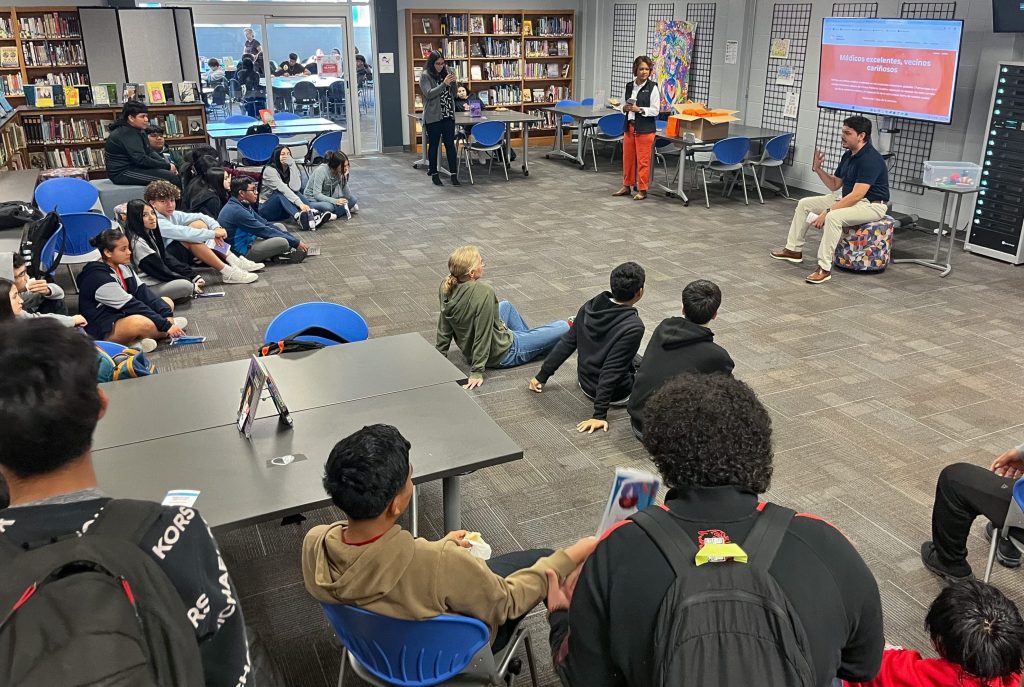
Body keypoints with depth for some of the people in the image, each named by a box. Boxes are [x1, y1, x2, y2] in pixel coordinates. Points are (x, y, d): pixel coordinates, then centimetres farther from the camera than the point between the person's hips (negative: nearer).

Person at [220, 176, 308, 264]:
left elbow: (265, 224, 9)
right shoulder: (237, 211, -23)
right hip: (242, 252, -11)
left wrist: (291, 237, 2)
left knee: (280, 226, 15)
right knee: (282, 242, -26)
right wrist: (296, 243, -15)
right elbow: (264, 231, -20)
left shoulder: (244, 206, 7)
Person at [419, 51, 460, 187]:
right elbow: (429, 94, -15)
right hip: (433, 117, -4)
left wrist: (454, 82, -6)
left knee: (450, 145, 0)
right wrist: (444, 84, -21)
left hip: (448, 115, 4)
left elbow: (454, 93, 14)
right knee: (434, 145, 5)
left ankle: (454, 175, 0)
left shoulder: (445, 72, 11)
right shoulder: (425, 75, -4)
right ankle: (434, 174, 16)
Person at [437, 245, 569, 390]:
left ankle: (527, 336, 50)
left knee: (506, 306, 32)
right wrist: (476, 372, -26)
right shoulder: (483, 291, -34)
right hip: (502, 354, -8)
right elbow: (483, 333, -31)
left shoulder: (447, 287, -12)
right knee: (563, 327, 7)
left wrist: (440, 354, 8)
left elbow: (444, 325, -3)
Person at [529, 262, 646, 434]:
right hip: (617, 393, -6)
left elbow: (567, 343, -3)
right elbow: (611, 371, -29)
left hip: (586, 382, 7)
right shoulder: (633, 326, -28)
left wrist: (542, 375, 5)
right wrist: (599, 414, -26)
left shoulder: (590, 307, -10)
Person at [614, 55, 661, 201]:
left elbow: (655, 110, -10)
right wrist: (625, 108, -5)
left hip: (645, 129, -5)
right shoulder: (629, 86, 9)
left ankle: (642, 190, 8)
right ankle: (626, 186, 24)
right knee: (627, 157, 11)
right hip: (630, 127, 5)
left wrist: (639, 109, -19)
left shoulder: (653, 87, -6)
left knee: (643, 160, -1)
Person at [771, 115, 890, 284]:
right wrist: (818, 168, -3)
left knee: (833, 217, -38)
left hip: (872, 205, -10)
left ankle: (824, 268, -32)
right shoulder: (848, 155, 6)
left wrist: (827, 211, -30)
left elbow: (857, 195, -30)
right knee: (804, 204, 7)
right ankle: (794, 250, 14)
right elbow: (834, 185, 12)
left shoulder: (870, 158, -23)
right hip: (849, 199, 10)